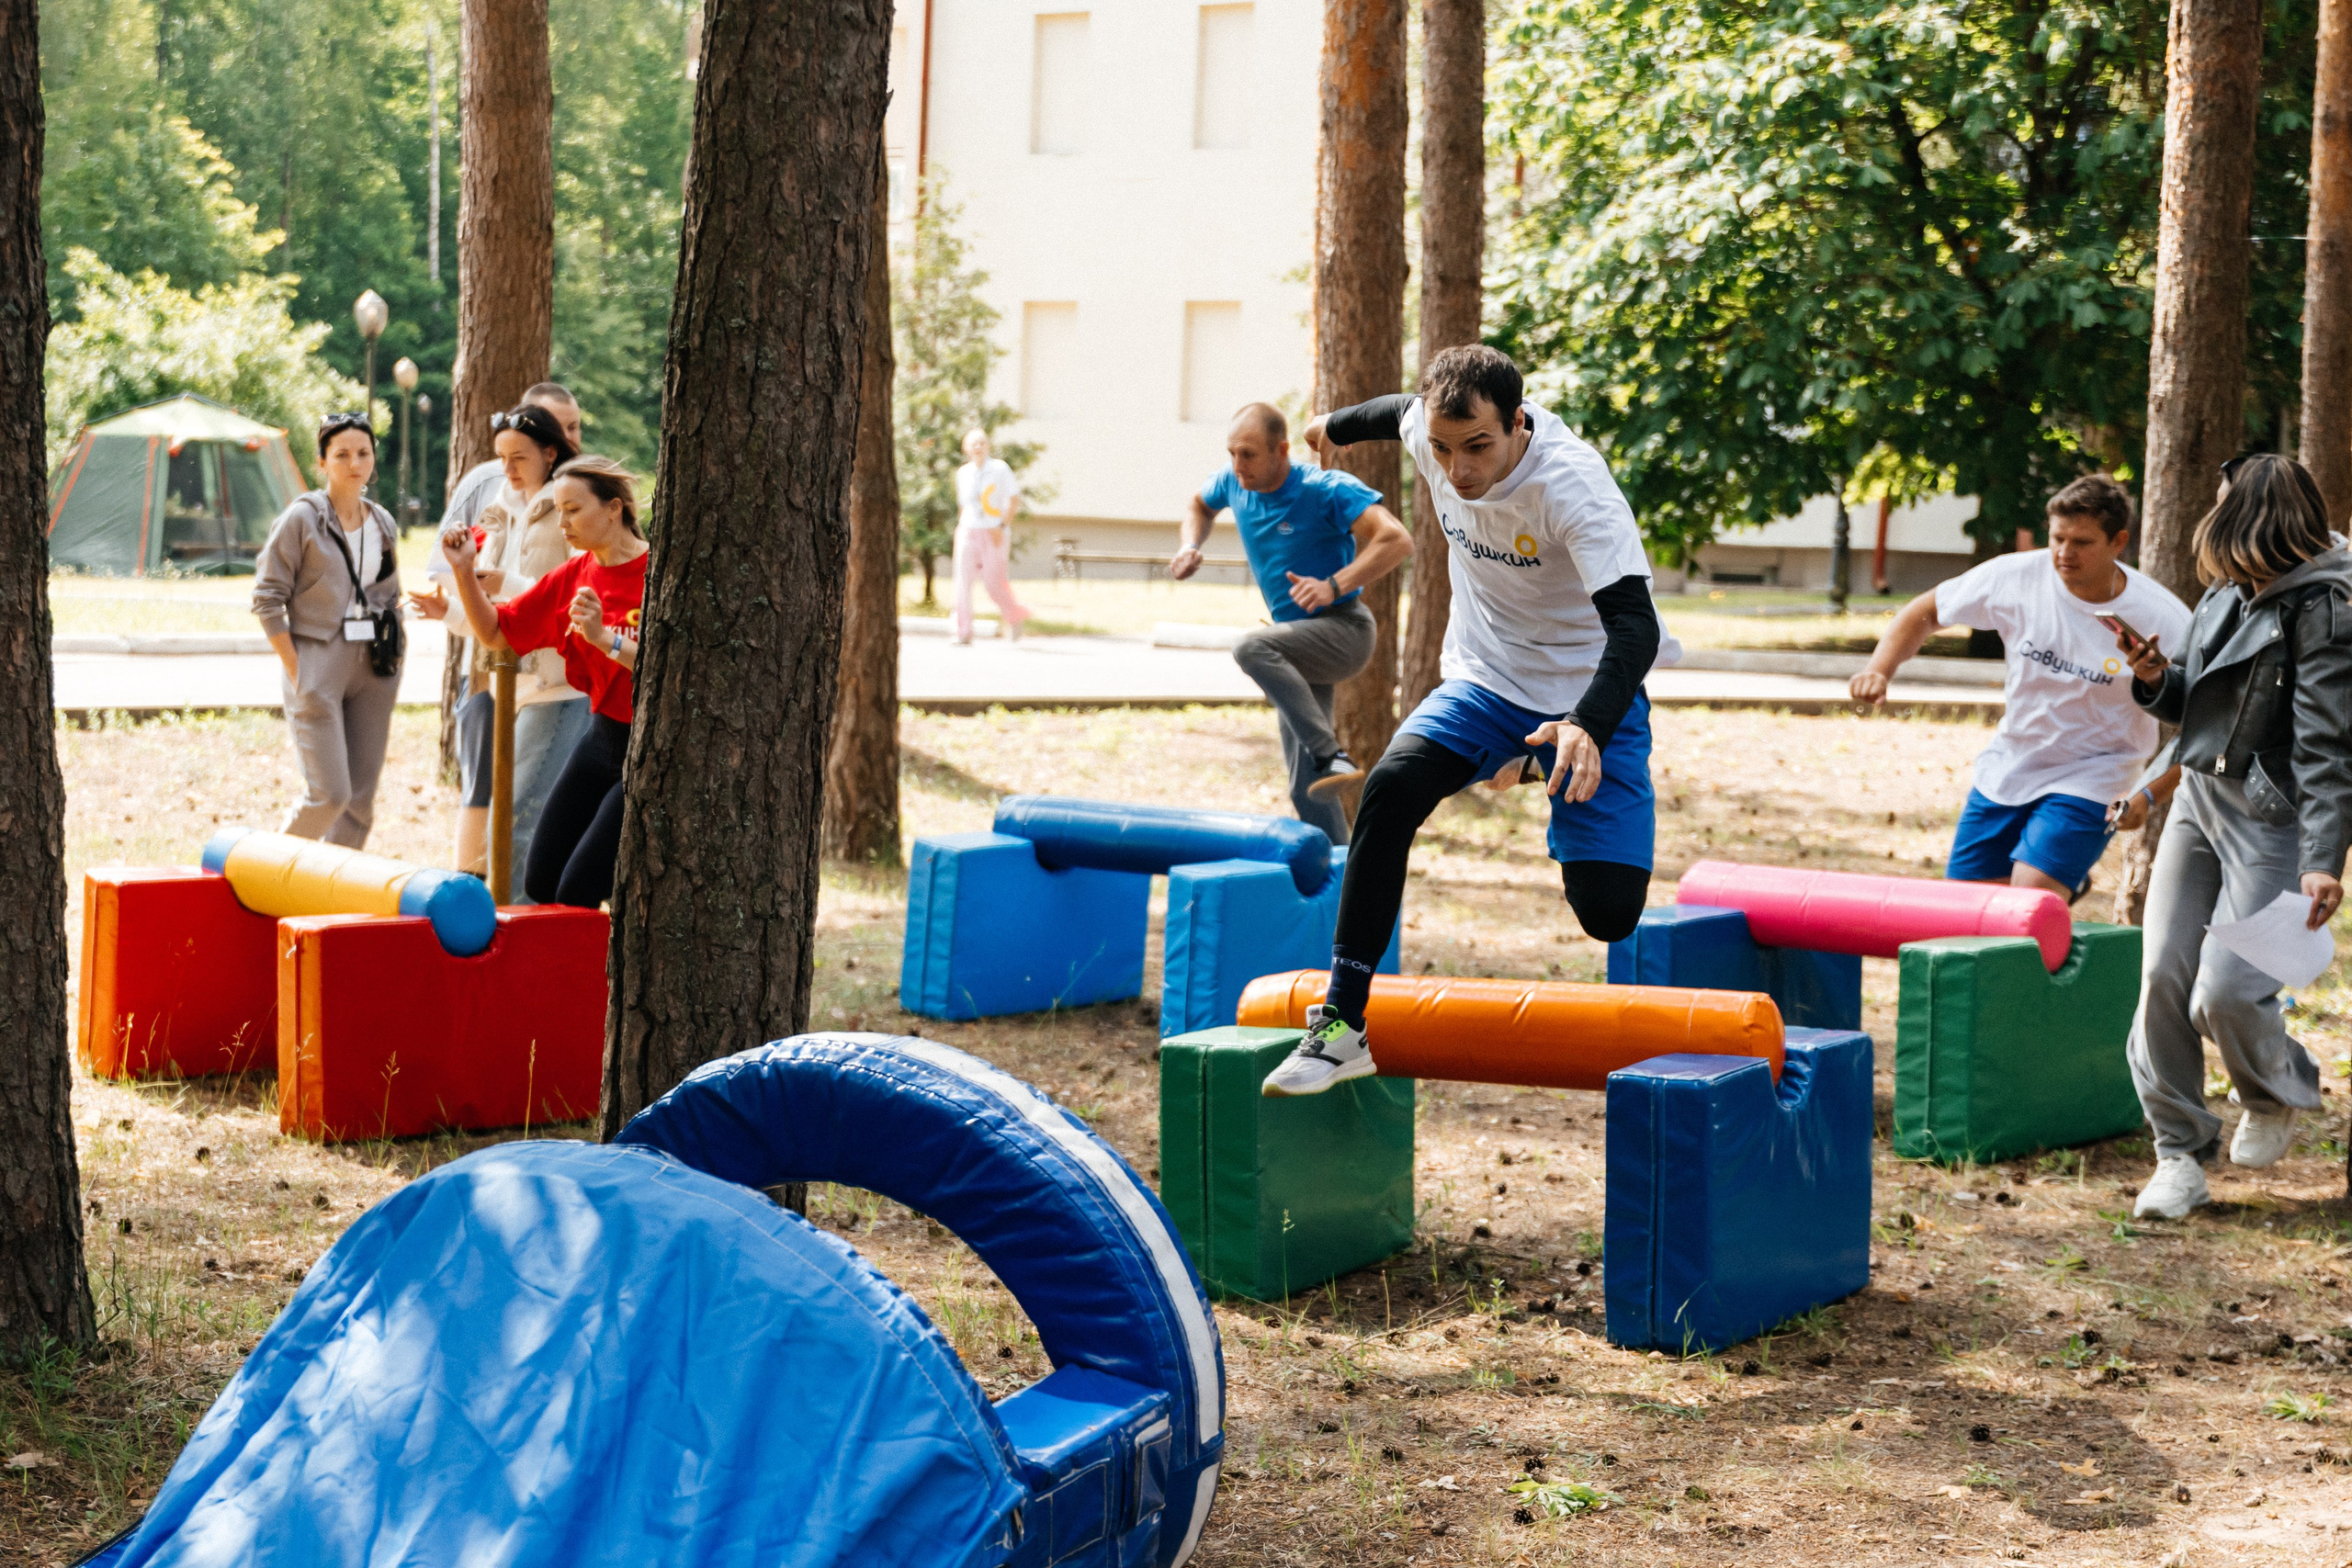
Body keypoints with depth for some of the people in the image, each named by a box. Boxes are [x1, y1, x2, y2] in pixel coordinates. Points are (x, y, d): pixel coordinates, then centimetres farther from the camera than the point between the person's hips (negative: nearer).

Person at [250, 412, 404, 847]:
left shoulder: (383, 525, 11)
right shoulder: (301, 518, -5)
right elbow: (267, 599, -6)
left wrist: (390, 665, 10)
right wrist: (296, 671, -10)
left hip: (373, 670, 6)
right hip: (318, 667, -6)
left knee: (361, 801, 3)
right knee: (329, 794, -13)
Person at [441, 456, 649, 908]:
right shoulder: (572, 575, 6)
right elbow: (495, 633, 11)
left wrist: (607, 638, -32)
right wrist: (464, 572, -3)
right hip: (602, 736, 8)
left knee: (578, 892, -10)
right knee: (540, 883, 11)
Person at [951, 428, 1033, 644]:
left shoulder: (1000, 468, -3)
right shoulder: (963, 473, 9)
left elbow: (1015, 499, -5)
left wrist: (1002, 526, -14)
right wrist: (961, 526, 14)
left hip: (995, 534, -3)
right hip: (968, 531, 3)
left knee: (994, 584, -3)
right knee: (963, 580, -9)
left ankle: (1014, 616, 26)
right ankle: (963, 633, -8)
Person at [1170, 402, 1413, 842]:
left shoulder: (1327, 490, -19)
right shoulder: (1233, 484, -1)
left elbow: (1397, 541, -27)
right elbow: (1200, 506, 24)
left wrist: (1334, 585, -37)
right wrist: (1190, 547, 2)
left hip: (1343, 629, -7)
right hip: (1298, 647, 7)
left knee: (1252, 648, -35)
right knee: (1305, 787, 5)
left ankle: (1335, 759, -35)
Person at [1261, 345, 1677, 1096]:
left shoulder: (1573, 485, -30)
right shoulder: (1427, 428, -13)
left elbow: (1634, 624, -38)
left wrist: (1589, 726, -56)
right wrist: (1340, 423, 37)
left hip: (1586, 692, -4)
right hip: (1485, 681, 4)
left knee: (1608, 909, -15)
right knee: (1392, 786, -25)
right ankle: (1343, 1024, -22)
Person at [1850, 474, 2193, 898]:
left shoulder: (2163, 622, -18)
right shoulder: (2016, 577, -13)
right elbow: (1924, 613, 2)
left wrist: (2150, 794, -22)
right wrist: (1880, 670, -14)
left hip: (2090, 780, -4)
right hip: (2006, 768, 4)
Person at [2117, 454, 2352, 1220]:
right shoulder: (2226, 594, 10)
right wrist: (2155, 678, -2)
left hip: (2270, 823, -7)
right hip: (2198, 799, 8)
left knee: (2224, 994, -13)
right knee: (2163, 976, -2)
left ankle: (2280, 1095, 22)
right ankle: (2180, 1156, 9)